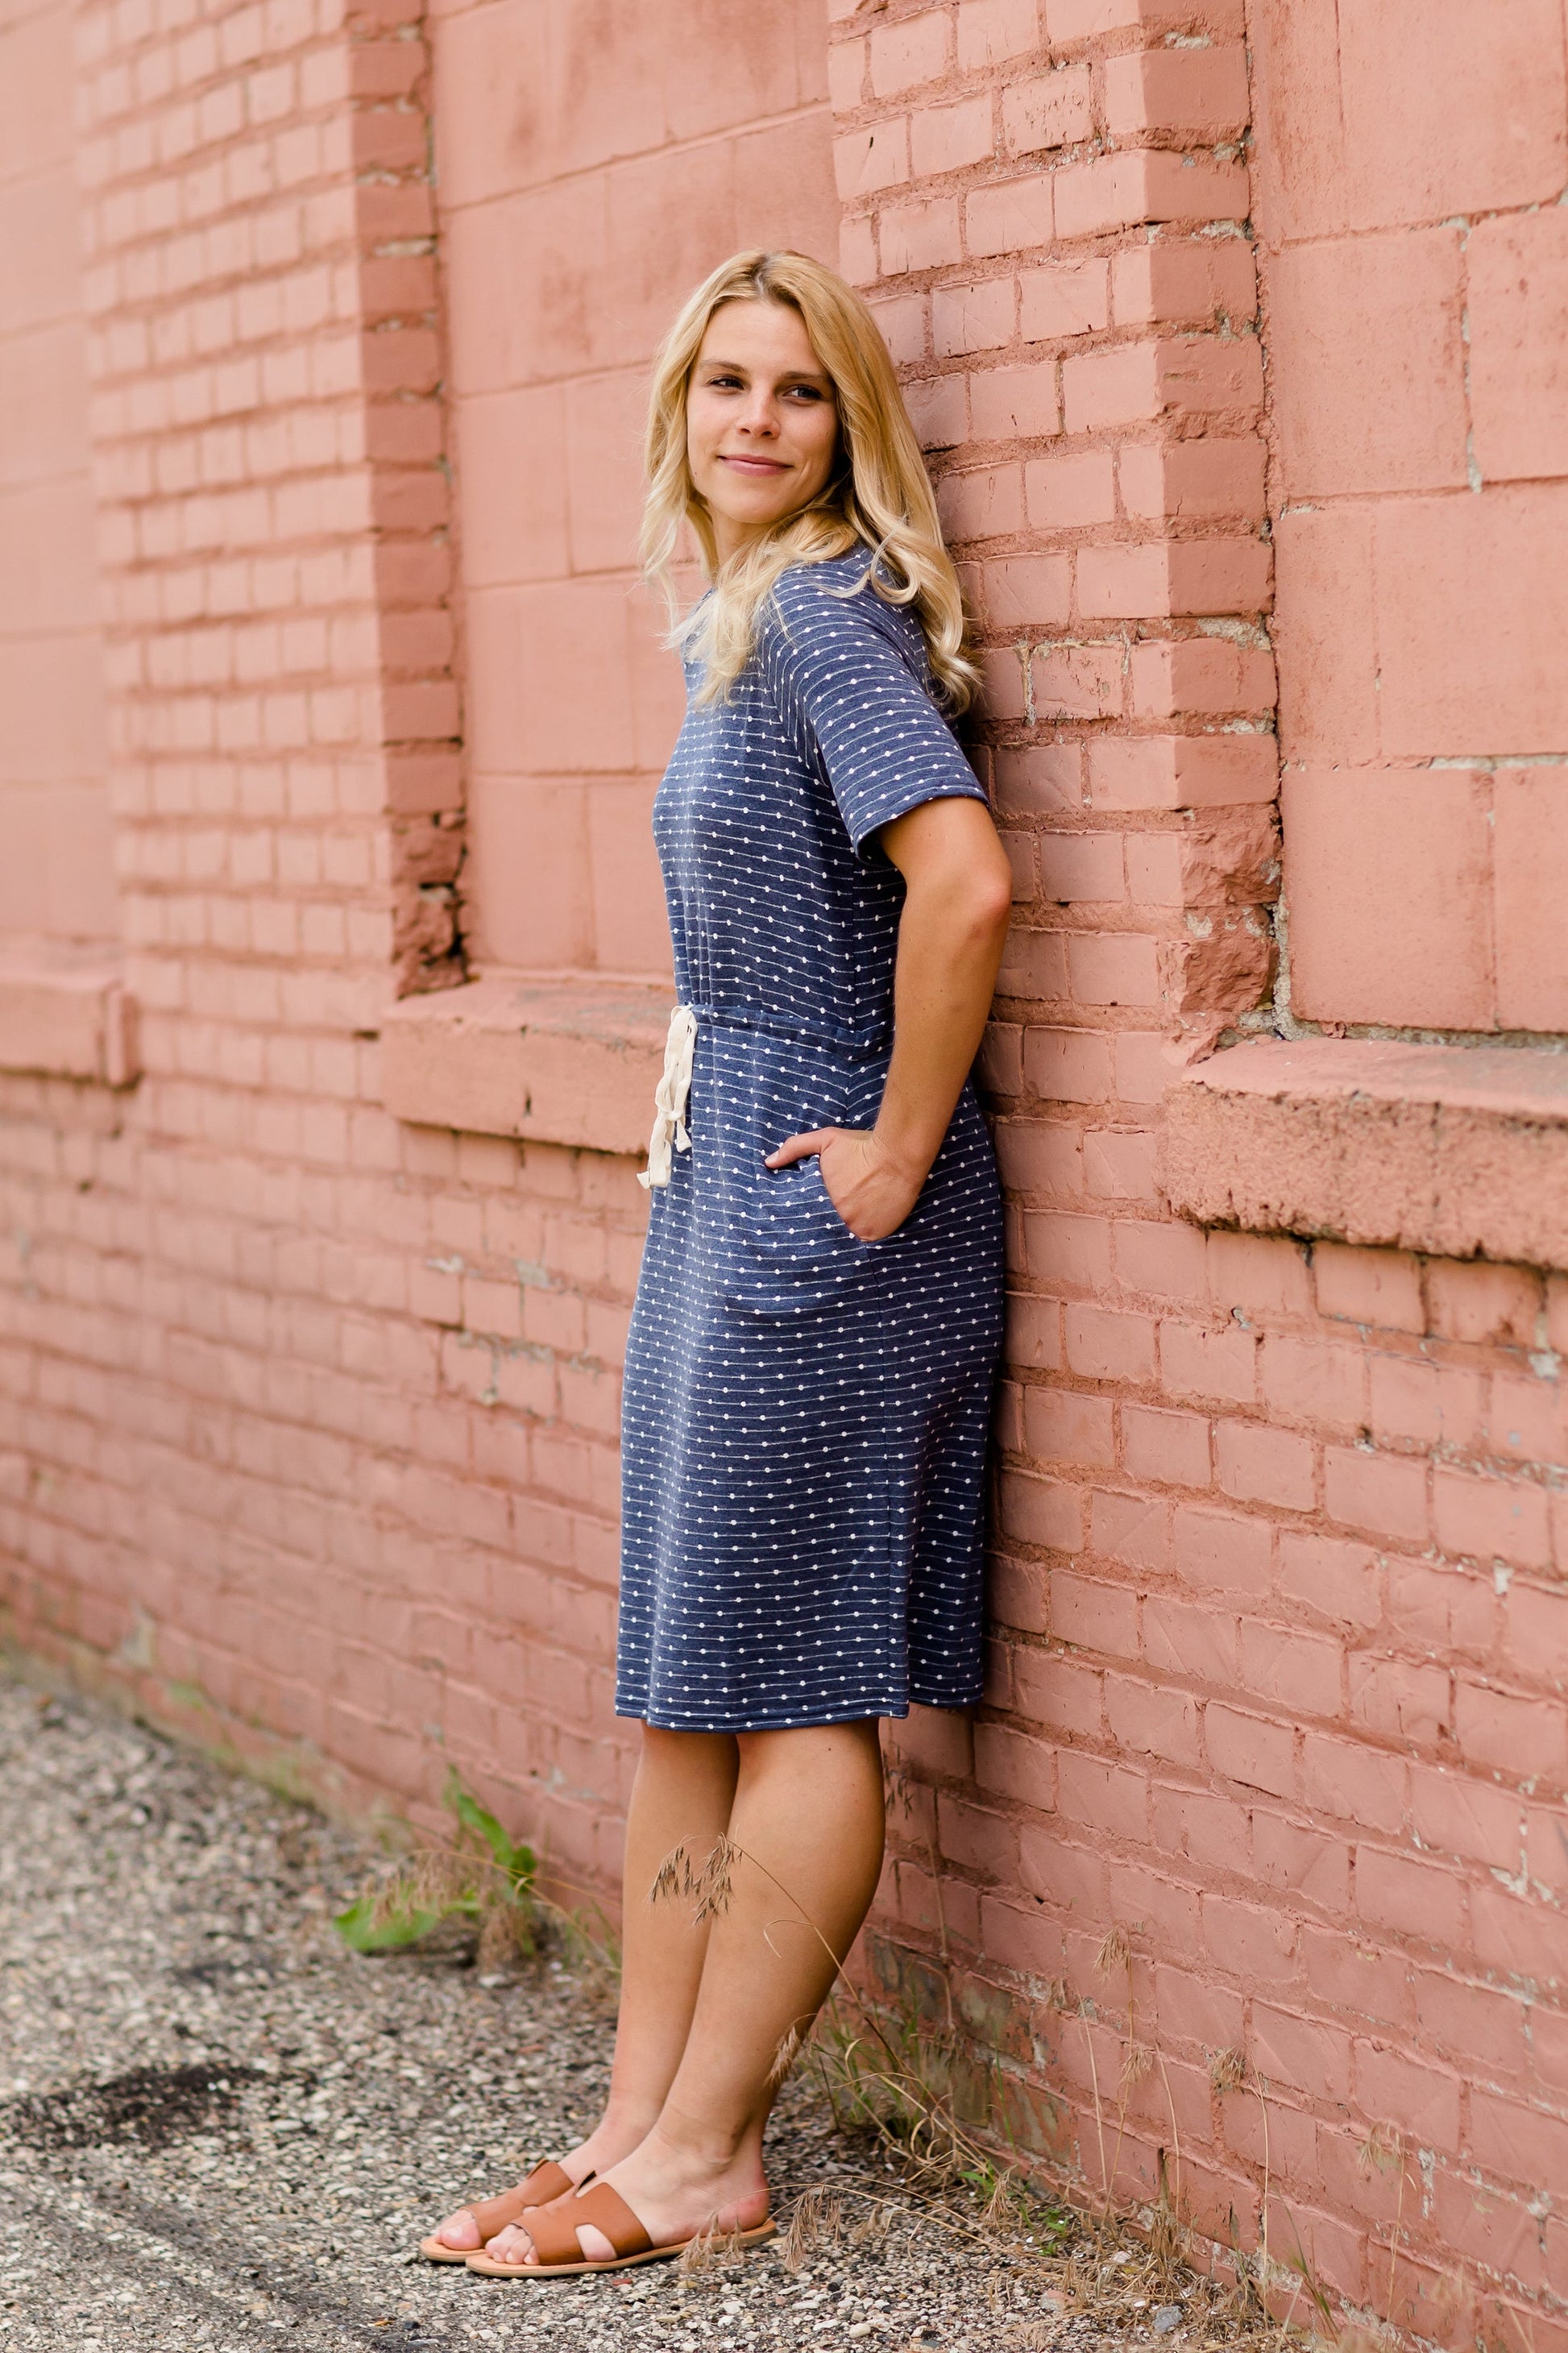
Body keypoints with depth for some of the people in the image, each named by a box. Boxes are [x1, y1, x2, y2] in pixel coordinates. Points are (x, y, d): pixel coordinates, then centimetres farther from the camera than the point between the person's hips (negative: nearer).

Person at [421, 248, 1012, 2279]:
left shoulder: (828, 616, -15)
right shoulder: (729, 625, 14)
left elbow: (965, 884, -29)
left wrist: (897, 1155, -21)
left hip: (822, 1194, -10)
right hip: (719, 1178, 10)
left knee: (787, 1687, 0)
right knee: (684, 1684, 12)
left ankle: (702, 2159, 9)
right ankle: (640, 2120, 20)